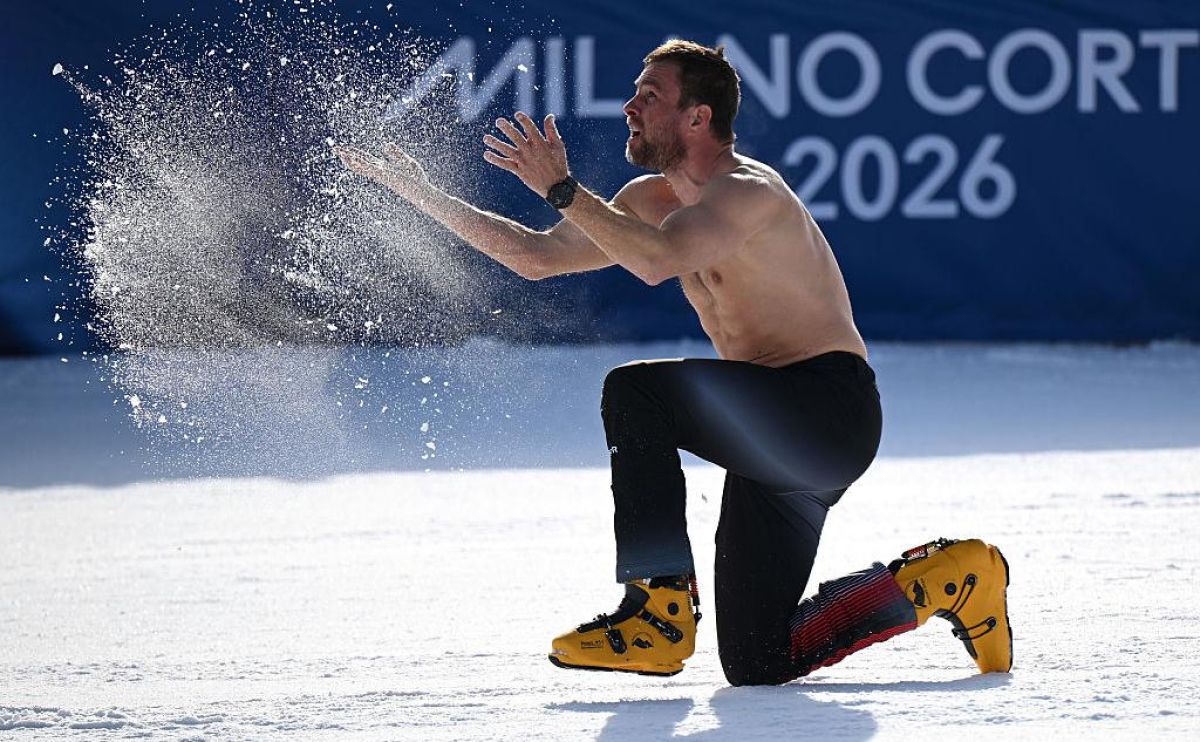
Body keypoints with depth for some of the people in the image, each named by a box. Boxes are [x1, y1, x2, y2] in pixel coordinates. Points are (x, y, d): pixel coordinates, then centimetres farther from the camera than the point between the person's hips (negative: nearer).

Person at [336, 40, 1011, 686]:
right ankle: (948, 576, 18)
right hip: (777, 430, 10)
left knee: (636, 392, -27)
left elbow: (657, 262, -33)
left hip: (829, 414, -10)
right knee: (755, 663, 4)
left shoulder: (747, 190, -15)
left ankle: (660, 611, -21)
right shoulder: (653, 200, 13)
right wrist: (428, 197, 10)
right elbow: (540, 256, 16)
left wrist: (562, 189, -28)